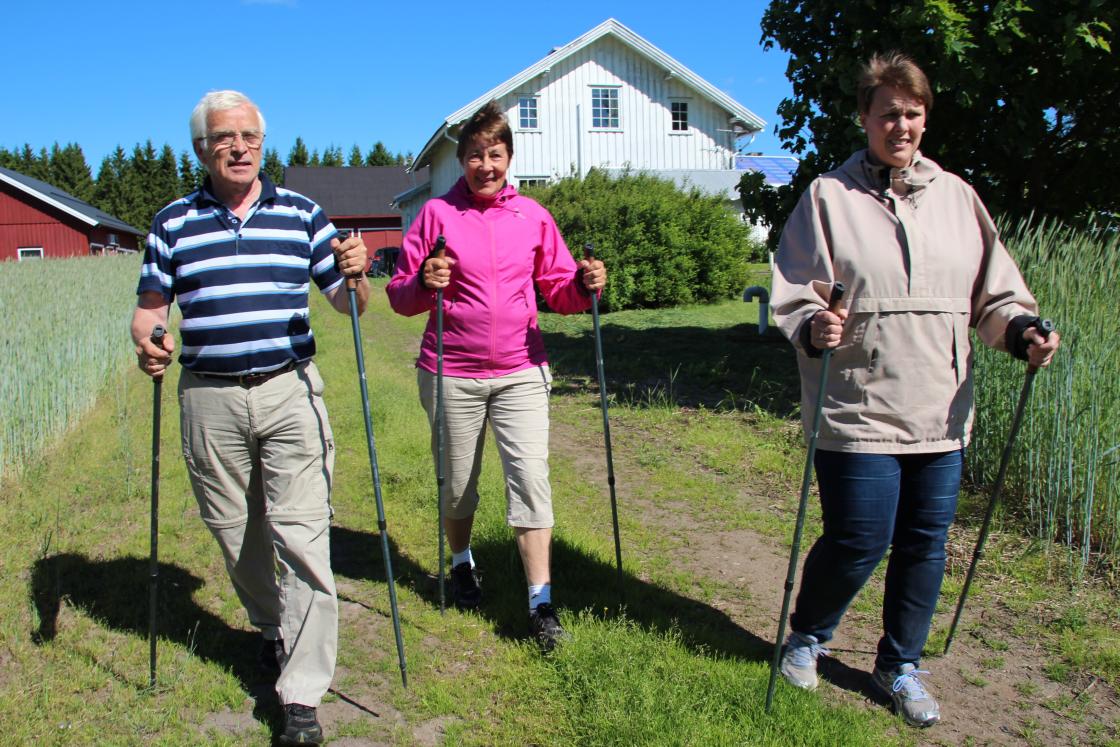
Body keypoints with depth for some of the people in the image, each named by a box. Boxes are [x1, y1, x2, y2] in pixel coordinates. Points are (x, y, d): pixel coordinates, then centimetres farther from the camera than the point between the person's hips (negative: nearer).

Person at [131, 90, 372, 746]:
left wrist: (354, 275, -16)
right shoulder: (174, 224, 8)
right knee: (235, 535, 13)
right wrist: (148, 342, -13)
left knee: (302, 539, -7)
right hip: (210, 398, 2)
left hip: (290, 392, -2)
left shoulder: (302, 214, 7)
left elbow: (347, 303, 7)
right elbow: (149, 309, 10)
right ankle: (273, 628, 40)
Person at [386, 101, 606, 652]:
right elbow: (400, 296, 1)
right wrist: (425, 285, -20)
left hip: (521, 372, 1)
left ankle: (540, 601, 1)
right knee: (457, 483, 13)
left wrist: (583, 284, -13)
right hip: (451, 373, 0)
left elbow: (559, 291, 9)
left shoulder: (532, 217, 6)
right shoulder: (437, 214, 0)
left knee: (531, 478, -7)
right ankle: (462, 565, 40)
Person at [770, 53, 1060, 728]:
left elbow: (994, 291, 13)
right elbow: (793, 293, -3)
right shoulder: (829, 196, 1)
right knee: (858, 543, -2)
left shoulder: (956, 196, 11)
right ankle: (807, 638, 28)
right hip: (858, 411, -4)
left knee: (926, 544, 11)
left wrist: (1021, 329, -6)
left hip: (942, 412, 4)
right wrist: (812, 326, -23)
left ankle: (901, 666, 32)